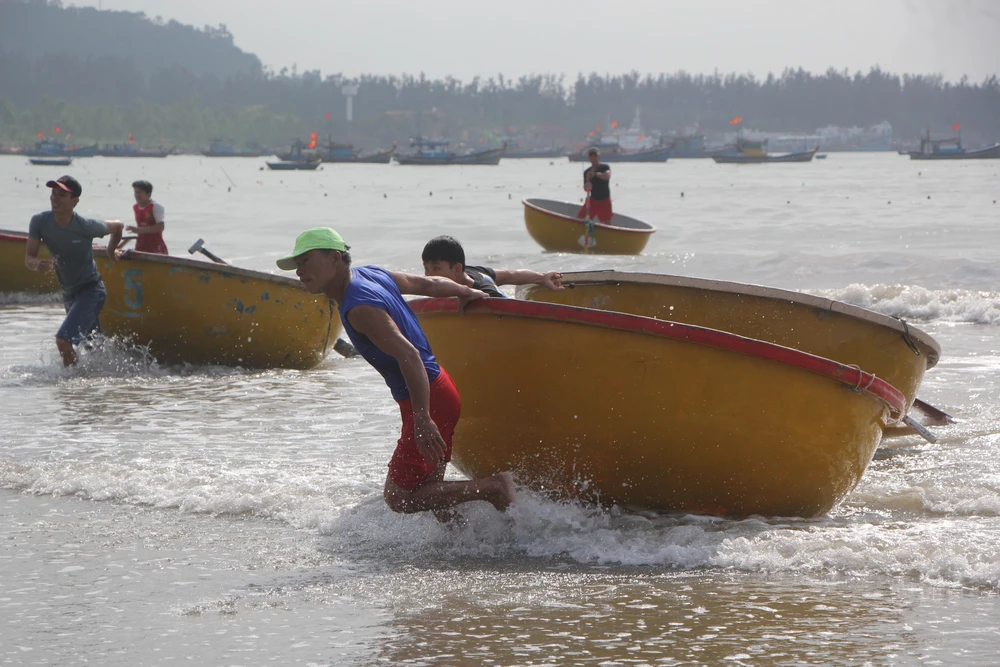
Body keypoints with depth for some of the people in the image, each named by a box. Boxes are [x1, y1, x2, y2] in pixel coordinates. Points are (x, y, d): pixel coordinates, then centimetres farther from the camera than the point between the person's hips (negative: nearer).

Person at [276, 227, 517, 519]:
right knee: (427, 490, 18)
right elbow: (430, 284, 20)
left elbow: (408, 355, -31)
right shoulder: (371, 274, 6)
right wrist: (467, 292, 40)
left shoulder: (359, 308, -22)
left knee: (399, 498, -5)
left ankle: (494, 487, -6)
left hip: (429, 400, -10)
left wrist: (422, 419, -37)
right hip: (440, 387, 10)